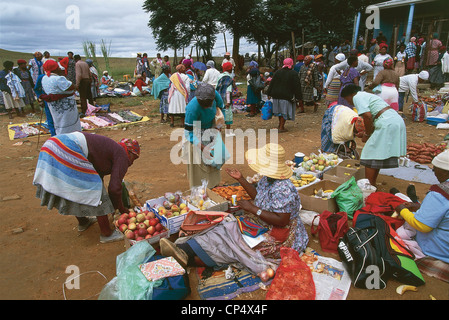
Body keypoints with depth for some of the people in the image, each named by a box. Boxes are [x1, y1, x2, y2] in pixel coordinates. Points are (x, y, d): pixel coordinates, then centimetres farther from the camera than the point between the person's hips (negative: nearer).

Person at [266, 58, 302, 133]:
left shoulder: (278, 72, 5)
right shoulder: (293, 73, -7)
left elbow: (272, 83, 5)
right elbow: (297, 86, -9)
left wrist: (269, 94, 9)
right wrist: (298, 97, -5)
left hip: (276, 95, 5)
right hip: (287, 95, -5)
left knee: (280, 109, 19)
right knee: (284, 110, 3)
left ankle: (280, 124, 31)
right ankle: (281, 127, 5)